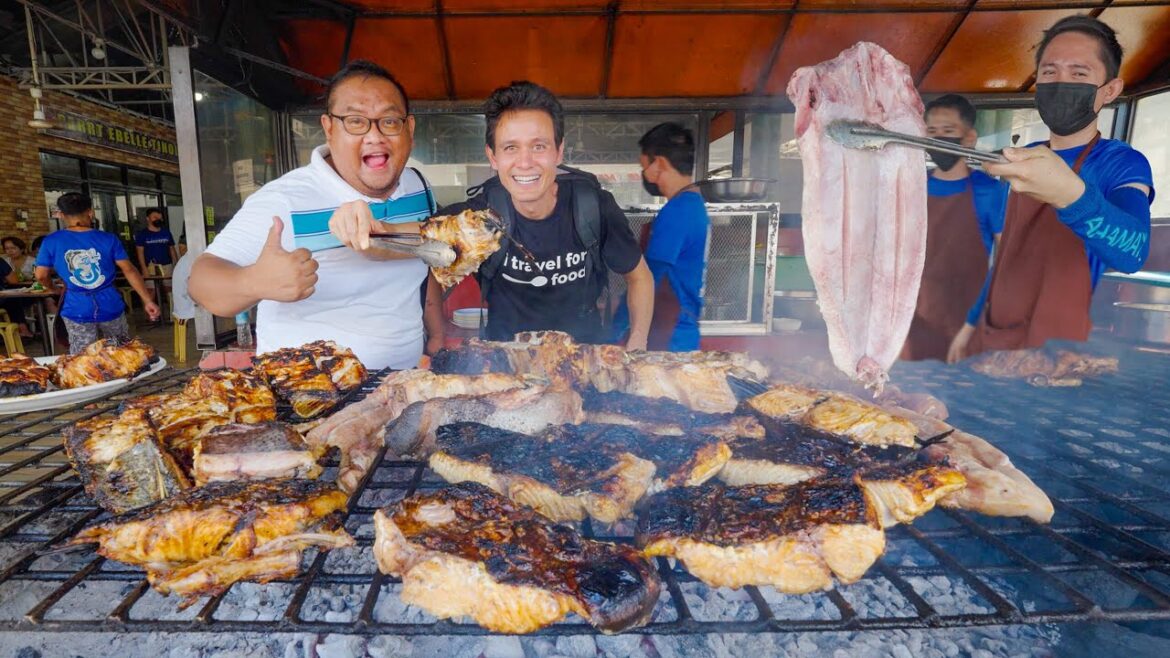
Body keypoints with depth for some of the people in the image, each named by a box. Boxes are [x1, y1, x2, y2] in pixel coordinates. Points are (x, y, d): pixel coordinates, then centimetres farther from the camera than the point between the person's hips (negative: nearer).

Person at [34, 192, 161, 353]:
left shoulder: (51, 242, -3)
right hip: (110, 307, 0)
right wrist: (148, 300, -5)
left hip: (77, 311, 0)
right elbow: (129, 270, -6)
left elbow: (41, 276, 3)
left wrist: (55, 290, 25)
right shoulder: (108, 239, -5)